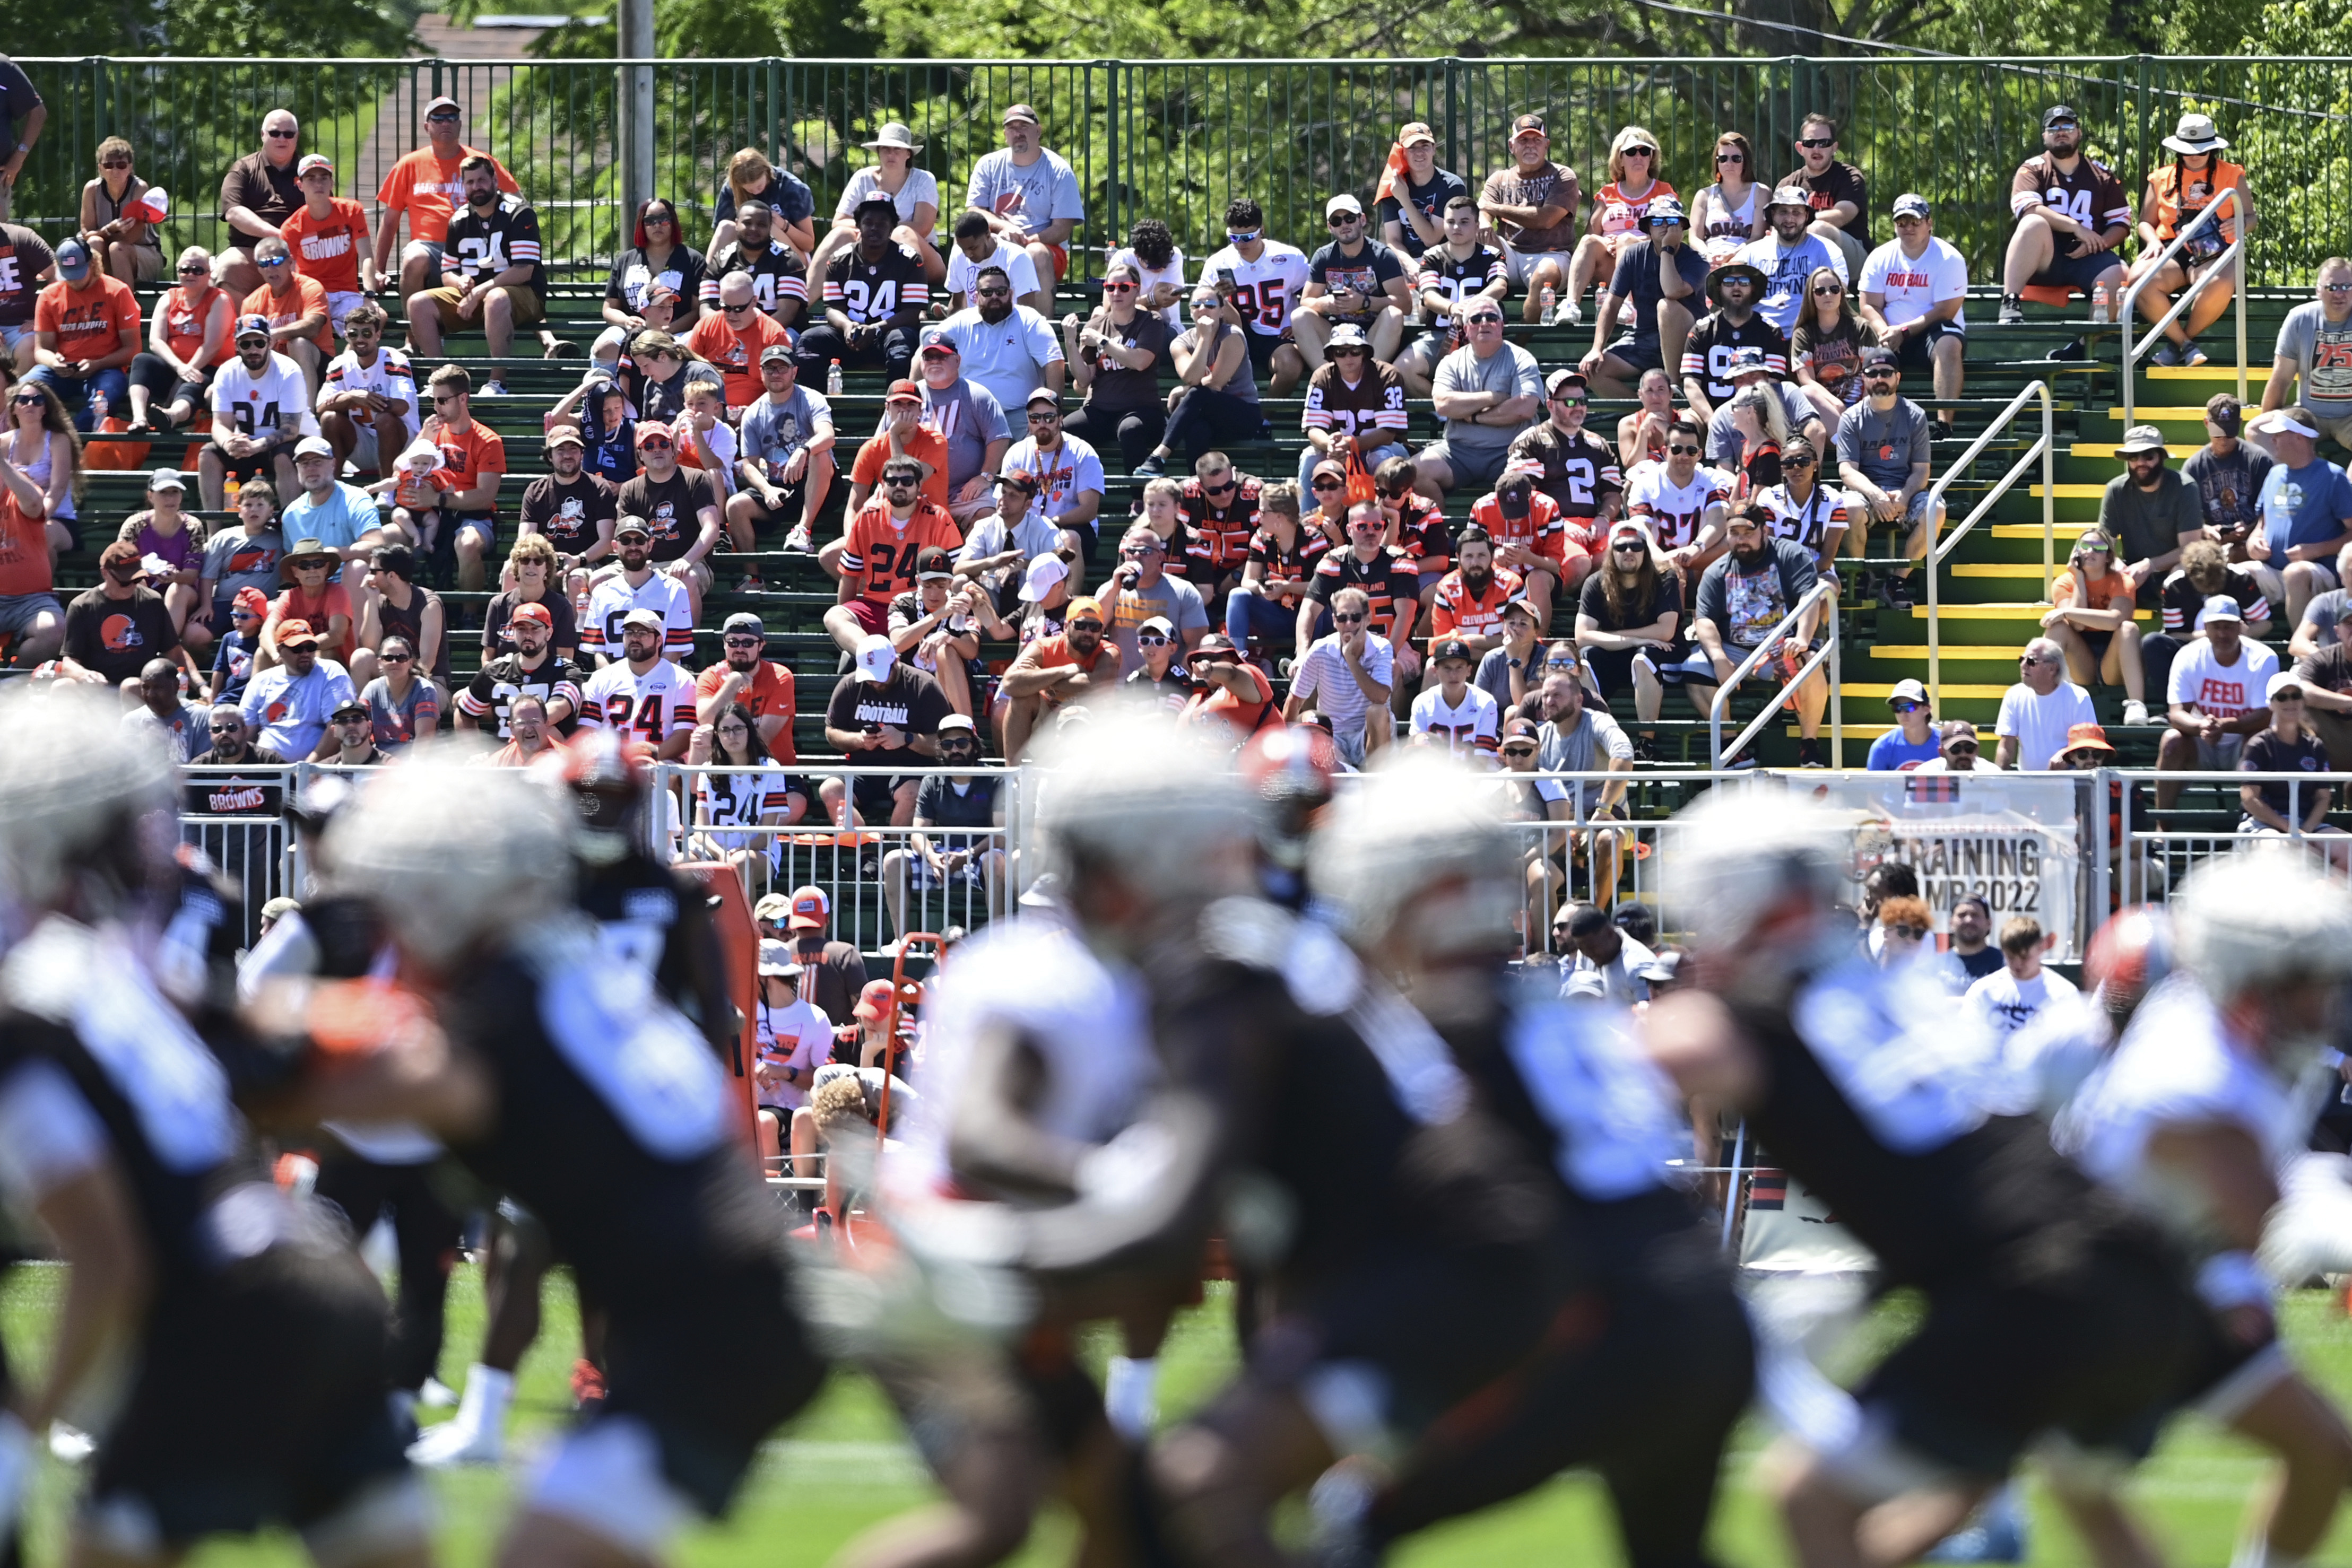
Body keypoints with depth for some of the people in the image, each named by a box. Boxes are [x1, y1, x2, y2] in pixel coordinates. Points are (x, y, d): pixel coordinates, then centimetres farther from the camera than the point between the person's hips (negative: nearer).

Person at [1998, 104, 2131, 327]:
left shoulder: (2101, 175, 16)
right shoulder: (2033, 170, 8)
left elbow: (2122, 224, 11)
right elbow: (2028, 209, -12)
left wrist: (2096, 244, -10)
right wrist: (2076, 227, -20)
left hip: (2086, 259, 2)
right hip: (2044, 263, -2)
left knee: (2118, 273, -29)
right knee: (2035, 224, -34)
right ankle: (2010, 303, -39)